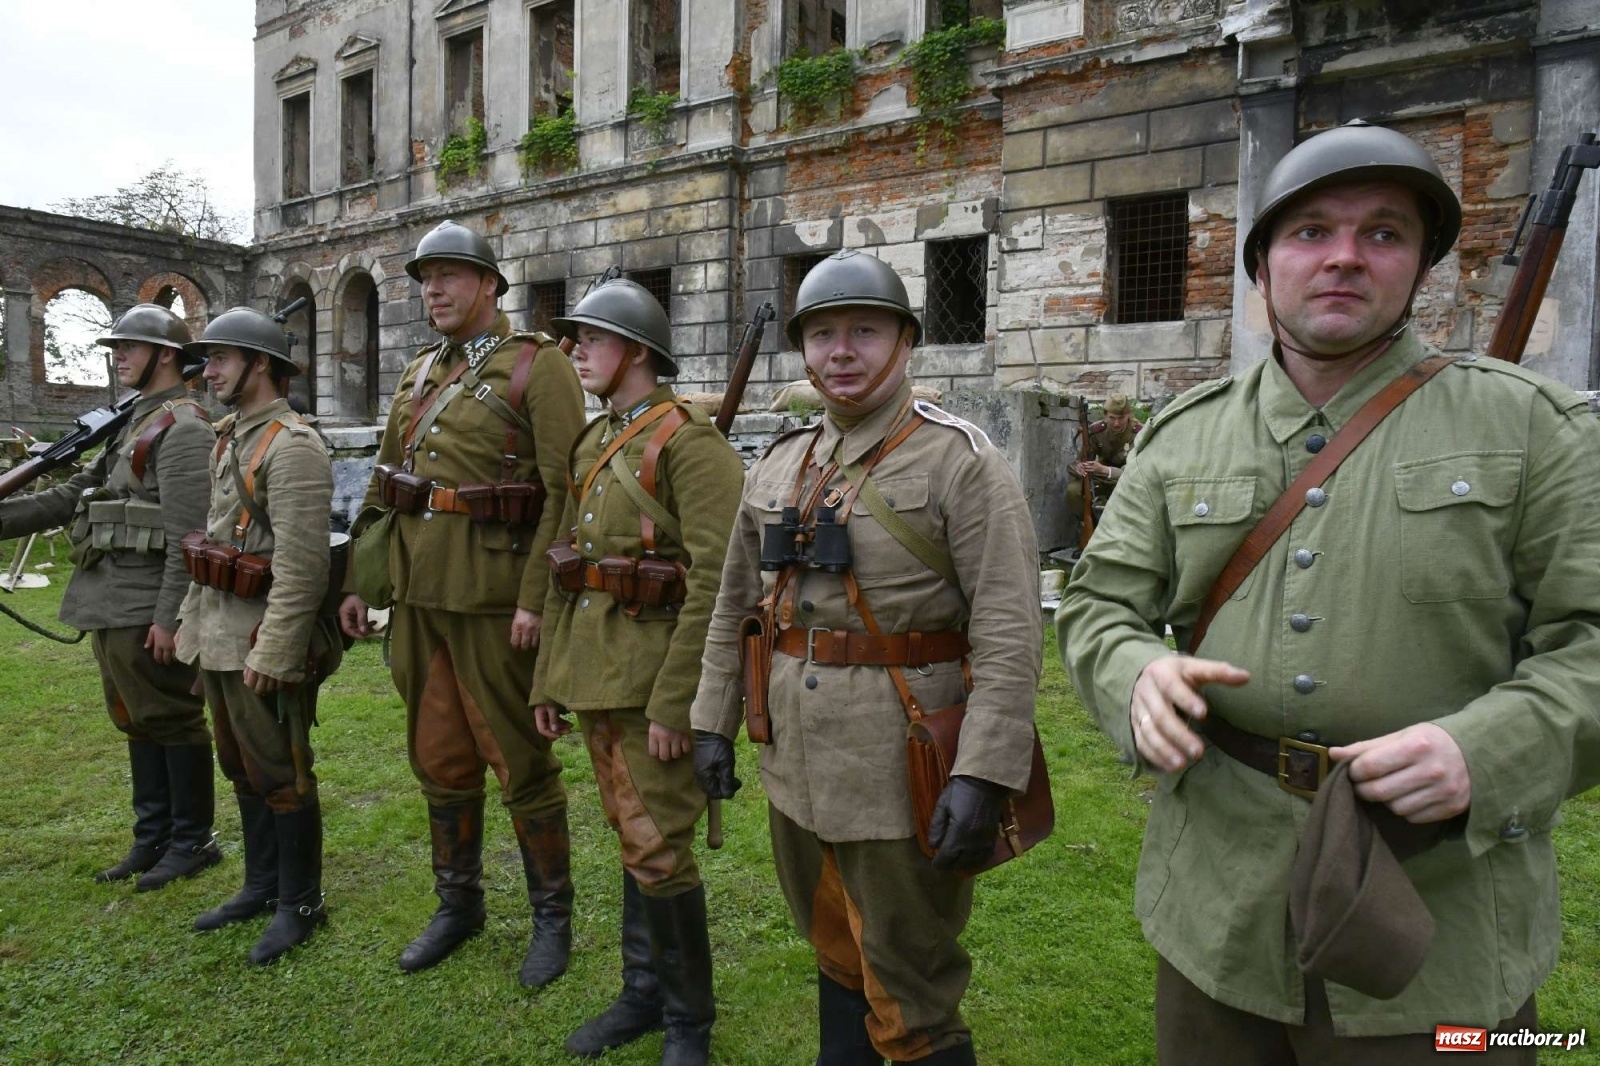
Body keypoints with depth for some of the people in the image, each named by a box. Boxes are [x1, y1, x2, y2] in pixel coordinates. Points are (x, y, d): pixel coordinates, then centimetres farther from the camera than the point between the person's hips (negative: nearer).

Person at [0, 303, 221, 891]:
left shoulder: (183, 427, -13)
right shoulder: (133, 423, 18)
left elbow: (186, 534, -19)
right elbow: (75, 495, 18)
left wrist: (168, 617, -21)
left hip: (145, 608, -10)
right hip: (107, 604, 10)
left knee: (171, 720, 1)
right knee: (137, 722, 16)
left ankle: (193, 841, 13)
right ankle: (152, 838, 27)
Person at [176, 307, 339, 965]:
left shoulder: (292, 446, -17)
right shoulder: (230, 437, 14)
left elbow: (301, 565, -23)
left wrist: (271, 654, -24)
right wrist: (192, 616, 18)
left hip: (264, 638, -10)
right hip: (218, 633, 10)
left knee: (281, 774, 2)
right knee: (242, 768, 19)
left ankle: (300, 904, 17)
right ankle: (262, 886, 33)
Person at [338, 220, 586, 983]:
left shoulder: (538, 366, -8)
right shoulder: (418, 373, 14)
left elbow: (567, 489, -16)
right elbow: (381, 485, 18)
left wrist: (537, 598, -20)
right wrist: (361, 580, 13)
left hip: (495, 600, -7)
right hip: (418, 596, 7)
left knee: (519, 762, 3)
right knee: (439, 758, 15)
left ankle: (553, 917, 21)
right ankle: (458, 904, 33)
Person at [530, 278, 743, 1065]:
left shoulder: (689, 441, -12)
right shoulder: (593, 444, 13)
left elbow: (714, 581, -19)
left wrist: (673, 701, -21)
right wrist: (549, 678, 15)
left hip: (653, 673, -8)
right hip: (593, 671, 8)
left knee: (656, 850, -2)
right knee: (629, 839, 17)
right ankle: (643, 994, 32)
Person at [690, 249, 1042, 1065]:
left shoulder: (960, 461, -11)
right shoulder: (778, 466, 8)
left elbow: (1008, 631, -17)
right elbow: (734, 607, 14)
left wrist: (983, 775, -23)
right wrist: (712, 723, 13)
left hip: (902, 771, -6)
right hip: (795, 763, 6)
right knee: (834, 953, 24)